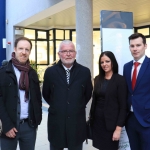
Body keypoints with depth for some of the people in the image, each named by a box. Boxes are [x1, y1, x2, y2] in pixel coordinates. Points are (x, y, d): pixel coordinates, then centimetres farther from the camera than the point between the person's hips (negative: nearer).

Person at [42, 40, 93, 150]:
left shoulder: (85, 72, -1)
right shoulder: (50, 72, -2)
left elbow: (88, 94, 9)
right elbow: (46, 94, 9)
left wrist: (78, 107, 10)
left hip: (77, 122, 0)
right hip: (56, 122, 0)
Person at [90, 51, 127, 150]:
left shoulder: (120, 80, -10)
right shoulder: (97, 79, 6)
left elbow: (123, 106, -12)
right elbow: (94, 100, 11)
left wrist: (118, 128, -15)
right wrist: (91, 117, 8)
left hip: (111, 123, -4)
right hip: (97, 121, 5)